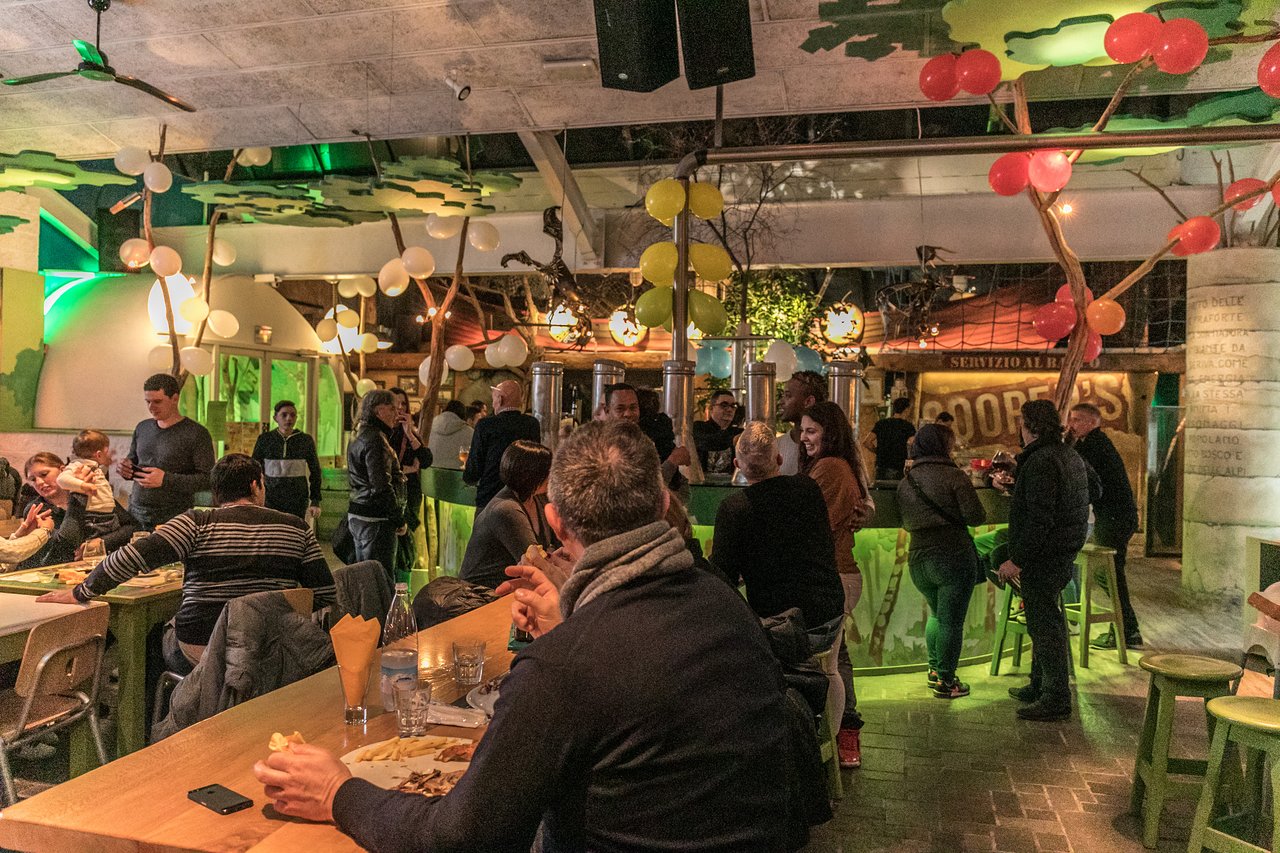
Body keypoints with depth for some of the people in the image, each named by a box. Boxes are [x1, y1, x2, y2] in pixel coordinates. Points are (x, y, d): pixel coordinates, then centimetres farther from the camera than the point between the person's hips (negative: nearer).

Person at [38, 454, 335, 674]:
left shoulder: (197, 523, -4)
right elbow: (325, 593, 0)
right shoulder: (296, 527, 1)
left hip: (199, 650, -2)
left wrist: (80, 593, -2)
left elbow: (136, 556, -13)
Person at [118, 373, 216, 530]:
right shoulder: (142, 428, 11)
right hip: (135, 514, 5)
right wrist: (124, 468, 2)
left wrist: (166, 479, -22)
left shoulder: (197, 434, -8)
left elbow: (207, 479, -14)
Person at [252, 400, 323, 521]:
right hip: (271, 500, 0)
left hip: (298, 502, 0)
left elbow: (315, 473, 8)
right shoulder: (264, 439, 4)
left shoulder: (306, 440, 3)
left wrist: (315, 502, 3)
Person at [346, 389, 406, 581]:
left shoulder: (360, 438, 16)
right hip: (376, 519, -10)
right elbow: (381, 486, -20)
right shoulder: (376, 439, -15)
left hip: (357, 515, 10)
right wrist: (399, 519, -14)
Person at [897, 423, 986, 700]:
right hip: (954, 556, -6)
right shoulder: (953, 476, -9)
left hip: (918, 558, 6)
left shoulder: (905, 483, 7)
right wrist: (952, 513, 8)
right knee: (951, 621, 4)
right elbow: (976, 516, -11)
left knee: (937, 614, 25)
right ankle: (945, 681, 11)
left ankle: (934, 669, 28)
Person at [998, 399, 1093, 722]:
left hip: (1043, 558, -11)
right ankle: (1039, 687, 32)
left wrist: (1016, 559, -22)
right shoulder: (1071, 457, 13)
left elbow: (1039, 518, -25)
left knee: (1044, 624, -4)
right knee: (1045, 622, 20)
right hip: (1064, 552, 11)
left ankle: (1056, 699, 3)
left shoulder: (1041, 462, -20)